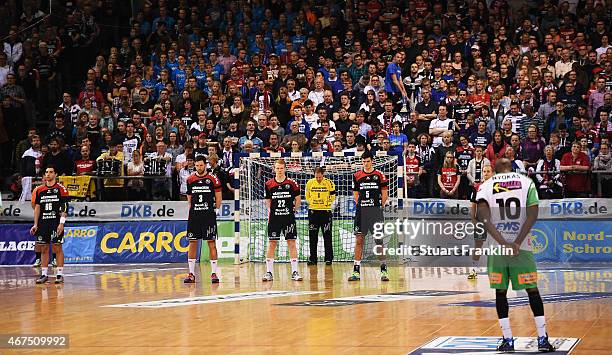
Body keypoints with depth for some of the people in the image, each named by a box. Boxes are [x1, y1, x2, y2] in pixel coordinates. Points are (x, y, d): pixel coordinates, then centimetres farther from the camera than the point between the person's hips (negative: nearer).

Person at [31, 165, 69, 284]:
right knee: (44, 248, 6)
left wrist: (61, 223, -14)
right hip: (43, 223, 4)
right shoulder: (39, 190, 12)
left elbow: (64, 208, -6)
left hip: (56, 222, -4)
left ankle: (60, 274, 0)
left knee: (57, 248, -4)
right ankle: (44, 274, 10)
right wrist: (35, 224, 8)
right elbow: (37, 207, 14)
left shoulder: (61, 189, -2)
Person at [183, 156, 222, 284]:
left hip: (209, 215, -3)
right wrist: (191, 209, 11)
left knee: (211, 242, -3)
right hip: (194, 215, 3)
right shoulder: (190, 180, 9)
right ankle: (191, 273, 7)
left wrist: (216, 210, 0)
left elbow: (218, 196, 4)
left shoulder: (213, 179, -1)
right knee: (192, 242, 2)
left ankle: (214, 273, 1)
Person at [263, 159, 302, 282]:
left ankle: (294, 272, 5)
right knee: (272, 244, 2)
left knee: (291, 243, 0)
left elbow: (298, 199, 8)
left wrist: (293, 209, 5)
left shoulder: (292, 183, -1)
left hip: (289, 217, -1)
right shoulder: (269, 184, 3)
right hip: (274, 218, 1)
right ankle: (269, 272, 7)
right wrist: (273, 210, 7)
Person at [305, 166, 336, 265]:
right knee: (312, 236, 4)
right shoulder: (310, 183, 0)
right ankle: (312, 258, 11)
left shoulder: (329, 183, -6)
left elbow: (333, 197, 3)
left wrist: (326, 203, -6)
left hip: (325, 211, -2)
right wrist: (312, 202, 0)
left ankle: (329, 258, 7)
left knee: (327, 236, 1)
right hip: (313, 211, 2)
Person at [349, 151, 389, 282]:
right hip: (361, 212, 2)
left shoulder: (379, 175, 0)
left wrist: (379, 207, 1)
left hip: (375, 211, -2)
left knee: (379, 240, -1)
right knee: (359, 240, 0)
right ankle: (356, 270, 3)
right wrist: (361, 206, 7)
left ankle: (383, 270, 4)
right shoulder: (357, 176, 8)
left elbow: (385, 194, 4)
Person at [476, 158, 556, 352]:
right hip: (522, 246, 0)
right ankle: (543, 339, 5)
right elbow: (533, 215, -8)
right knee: (532, 290, 8)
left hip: (496, 246, 0)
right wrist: (517, 243, -13)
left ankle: (508, 340, 8)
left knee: (501, 292, 10)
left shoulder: (486, 185, 5)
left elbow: (483, 217, -10)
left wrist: (503, 243, -15)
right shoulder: (527, 182, 5)